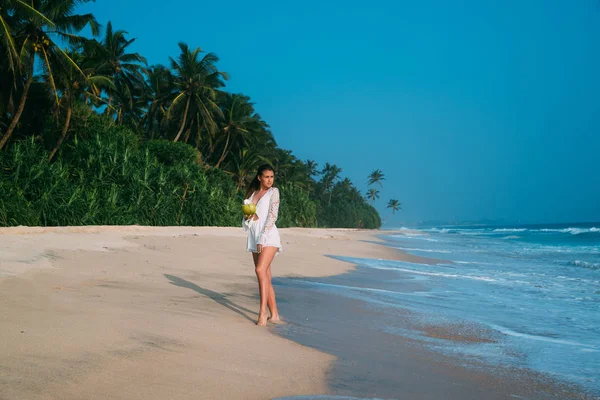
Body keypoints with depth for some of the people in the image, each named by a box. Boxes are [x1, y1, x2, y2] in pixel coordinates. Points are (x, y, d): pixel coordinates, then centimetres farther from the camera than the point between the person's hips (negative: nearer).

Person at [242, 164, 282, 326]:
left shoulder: (274, 191, 2)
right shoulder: (252, 193, 18)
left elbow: (272, 216, -8)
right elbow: (245, 220, 21)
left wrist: (262, 238, -15)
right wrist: (248, 217, -4)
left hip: (268, 236, -6)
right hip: (254, 238, 6)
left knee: (260, 270, -25)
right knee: (265, 278, 5)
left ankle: (263, 312, -27)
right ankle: (275, 315, 10)